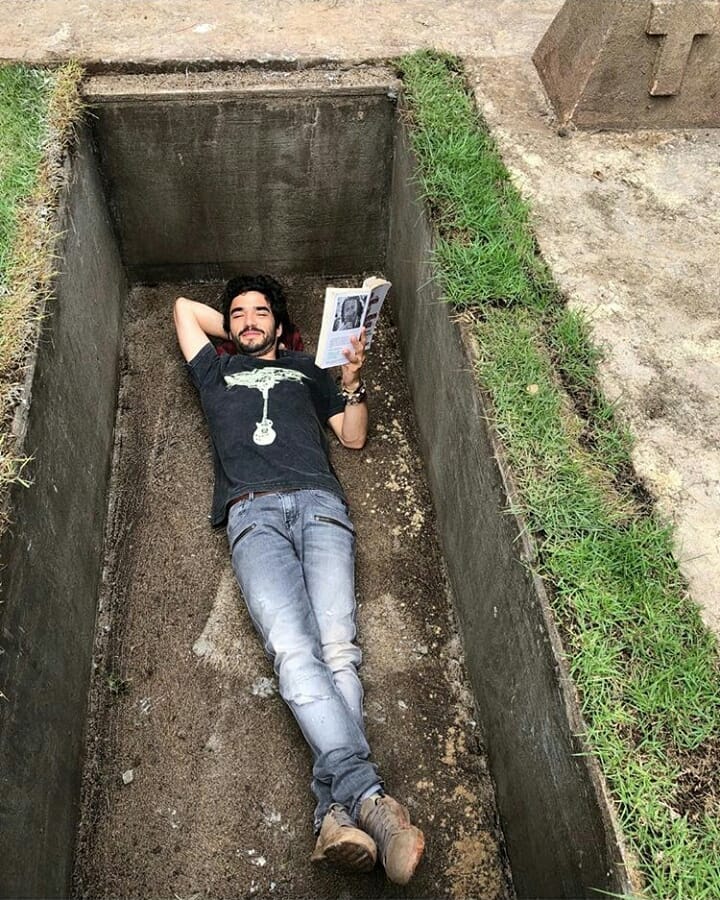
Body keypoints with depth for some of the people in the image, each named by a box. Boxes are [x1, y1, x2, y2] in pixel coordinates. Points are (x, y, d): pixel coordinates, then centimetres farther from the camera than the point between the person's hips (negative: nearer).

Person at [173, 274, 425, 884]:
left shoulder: (307, 370, 34)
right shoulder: (216, 372, 34)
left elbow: (354, 437, 28)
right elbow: (184, 307, 47)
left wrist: (353, 381, 13)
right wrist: (235, 334, 43)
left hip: (319, 503, 1)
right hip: (253, 514, 0)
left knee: (336, 646, -24)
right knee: (294, 651, -26)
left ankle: (337, 814, -35)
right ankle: (370, 798, -38)